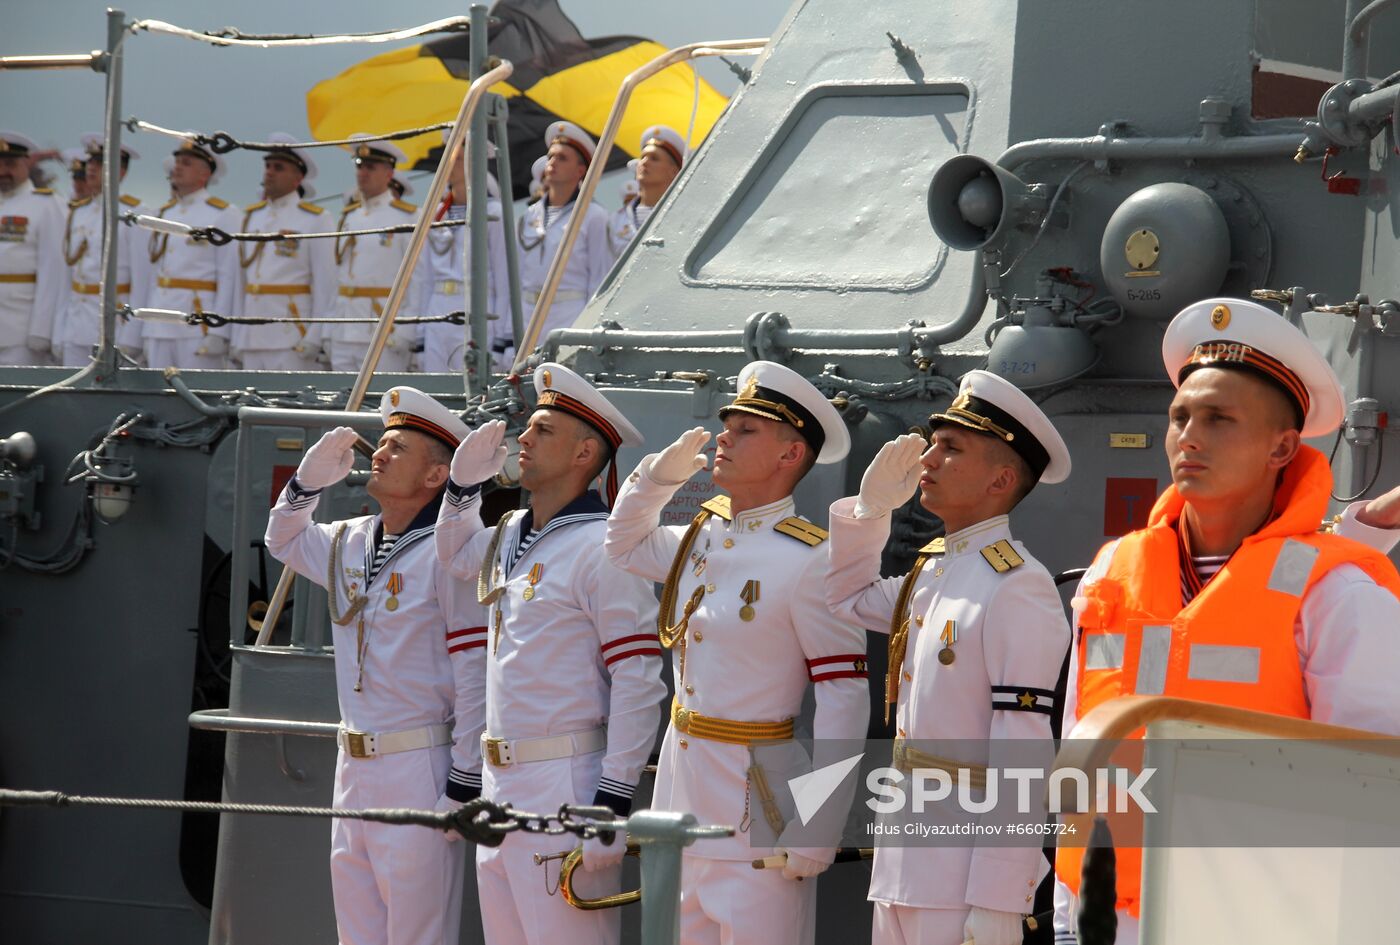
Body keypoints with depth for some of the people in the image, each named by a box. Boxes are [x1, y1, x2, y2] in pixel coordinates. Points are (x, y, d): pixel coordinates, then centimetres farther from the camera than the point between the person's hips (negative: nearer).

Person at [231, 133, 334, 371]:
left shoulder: (315, 220, -1)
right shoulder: (251, 217, 16)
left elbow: (326, 284, -5)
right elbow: (241, 278, 16)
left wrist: (316, 337, -11)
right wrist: (237, 335, 13)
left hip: (292, 335, -6)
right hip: (252, 338, 6)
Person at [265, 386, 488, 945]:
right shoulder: (349, 543, 11)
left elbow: (474, 676, -14)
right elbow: (284, 541, 34)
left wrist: (463, 788, -16)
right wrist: (311, 479, 13)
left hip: (419, 772, -8)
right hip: (353, 768, 8)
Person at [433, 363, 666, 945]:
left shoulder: (601, 548, -12)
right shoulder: (508, 536, 14)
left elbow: (639, 683, -17)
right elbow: (455, 556, 39)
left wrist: (612, 803, -21)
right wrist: (465, 483, 20)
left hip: (564, 787, -9)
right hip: (500, 784, 9)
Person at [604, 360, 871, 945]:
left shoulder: (810, 560, -14)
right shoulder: (702, 535, 8)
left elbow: (844, 699, -15)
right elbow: (625, 547, 31)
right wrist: (657, 476, 12)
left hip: (756, 805, -8)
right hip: (680, 782, 8)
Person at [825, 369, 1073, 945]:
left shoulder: (1017, 587, -14)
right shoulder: (929, 571, 12)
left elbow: (1023, 753, -18)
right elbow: (846, 599, 33)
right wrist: (871, 505, 16)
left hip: (966, 876, -8)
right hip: (902, 869, 8)